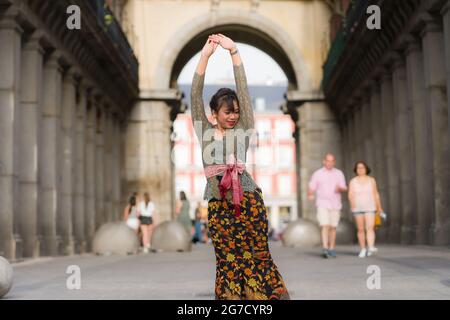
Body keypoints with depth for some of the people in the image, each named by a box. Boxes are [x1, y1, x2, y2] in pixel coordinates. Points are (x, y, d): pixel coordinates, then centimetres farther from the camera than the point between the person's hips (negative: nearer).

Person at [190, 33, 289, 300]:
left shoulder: (243, 130, 6)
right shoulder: (205, 131, 10)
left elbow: (243, 90, 0)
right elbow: (196, 95, 2)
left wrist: (234, 51, -6)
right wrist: (205, 56, -7)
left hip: (248, 199, -1)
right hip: (218, 205, 2)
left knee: (258, 257, -1)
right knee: (228, 261, 3)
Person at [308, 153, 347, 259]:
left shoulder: (339, 173, 8)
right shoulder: (317, 174, 1)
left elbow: (344, 189, 6)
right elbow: (311, 188, -1)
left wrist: (340, 189, -18)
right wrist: (310, 195, -23)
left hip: (335, 204, 3)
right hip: (322, 204, -3)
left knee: (333, 227, 7)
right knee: (325, 226, -15)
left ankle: (332, 249, 16)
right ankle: (325, 249, -20)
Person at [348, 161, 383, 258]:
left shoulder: (371, 180, 2)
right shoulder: (352, 182, 0)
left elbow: (376, 194, 6)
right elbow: (350, 194, -11)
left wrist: (379, 208, 10)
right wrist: (352, 202, -31)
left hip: (370, 208, -1)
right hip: (358, 208, 1)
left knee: (370, 228, -16)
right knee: (360, 229, 4)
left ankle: (371, 248, -28)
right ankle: (363, 250, 14)